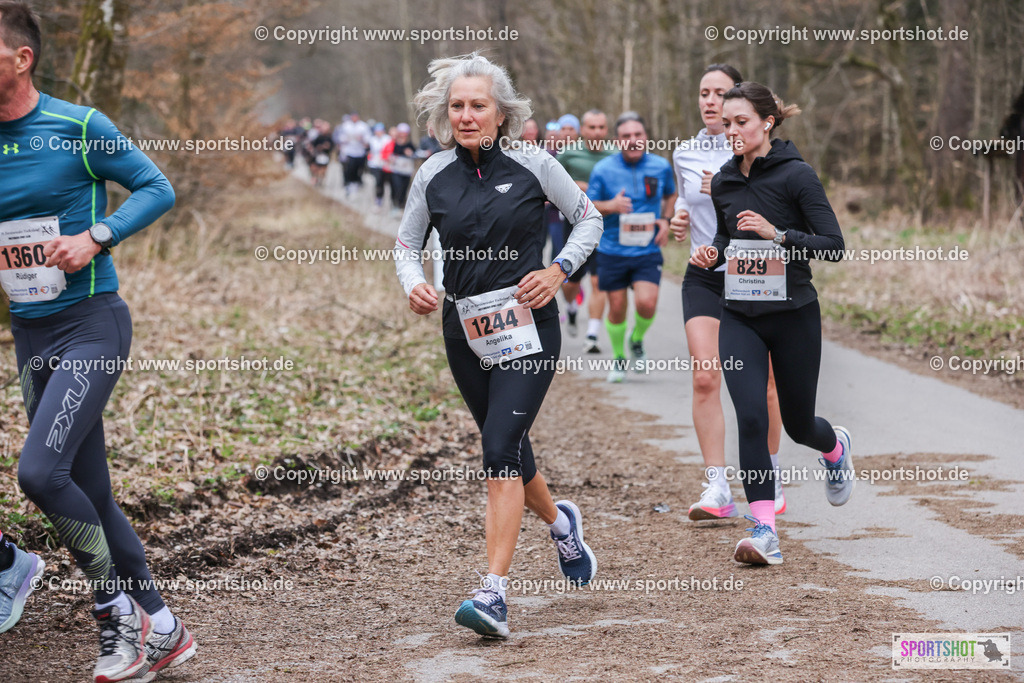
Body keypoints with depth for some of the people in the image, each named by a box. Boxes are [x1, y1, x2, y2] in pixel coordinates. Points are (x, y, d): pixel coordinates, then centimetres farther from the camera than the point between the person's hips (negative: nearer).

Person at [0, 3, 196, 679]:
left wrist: (96, 237, -16)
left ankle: (117, 604, -1)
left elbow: (157, 188, -4)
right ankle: (160, 629, 20)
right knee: (89, 496, 8)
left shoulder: (80, 126, -9)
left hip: (92, 323, -6)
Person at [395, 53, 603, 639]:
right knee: (506, 447, 16)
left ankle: (494, 596, -21)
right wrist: (414, 284, -7)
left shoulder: (532, 164, -5)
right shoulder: (434, 175, 2)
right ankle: (559, 520, 49)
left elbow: (590, 220, 6)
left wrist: (558, 271, -9)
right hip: (465, 329, 4)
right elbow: (408, 242, 14)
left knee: (501, 447, -17)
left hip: (528, 326, -4)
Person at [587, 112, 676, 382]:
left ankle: (637, 341, 15)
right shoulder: (603, 169, -5)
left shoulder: (661, 166, 1)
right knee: (617, 308, 5)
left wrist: (665, 220, 3)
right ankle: (619, 358, 27)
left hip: (648, 251, 0)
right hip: (612, 251, 0)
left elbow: (671, 195, 21)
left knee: (647, 303, -17)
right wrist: (611, 206, -18)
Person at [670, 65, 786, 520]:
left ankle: (769, 476, 26)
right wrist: (680, 219, 3)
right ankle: (717, 489, -13)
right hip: (703, 277, 2)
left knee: (761, 384, 5)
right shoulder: (684, 154, 8)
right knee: (705, 379, -12)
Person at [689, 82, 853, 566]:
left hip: (793, 314, -3)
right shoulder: (723, 183, 6)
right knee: (751, 419, -14)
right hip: (739, 317, 3)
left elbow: (834, 245, -13)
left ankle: (835, 447, 49)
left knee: (798, 423, 11)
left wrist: (778, 235, -25)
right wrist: (713, 253, 1)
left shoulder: (796, 175, -10)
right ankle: (764, 532, -13)